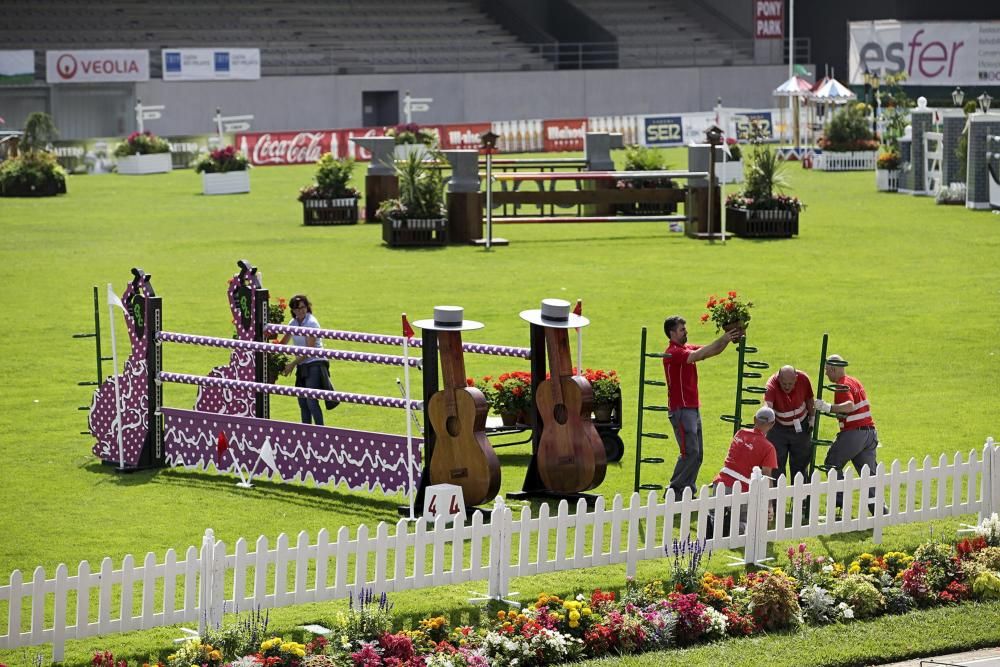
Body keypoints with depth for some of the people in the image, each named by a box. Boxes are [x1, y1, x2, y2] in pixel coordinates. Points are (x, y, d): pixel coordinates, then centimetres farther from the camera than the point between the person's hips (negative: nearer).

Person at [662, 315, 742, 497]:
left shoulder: (687, 349, 15)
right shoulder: (673, 353, -12)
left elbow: (713, 351, 12)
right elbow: (698, 355, -27)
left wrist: (728, 339, -5)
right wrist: (722, 339, -26)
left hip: (693, 408, 9)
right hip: (681, 409, -9)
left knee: (697, 454, 8)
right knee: (690, 452, -12)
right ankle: (675, 490, -6)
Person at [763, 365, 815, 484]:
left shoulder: (803, 379, -21)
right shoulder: (772, 385, -31)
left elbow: (809, 399, -2)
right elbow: (767, 407, -48)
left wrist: (812, 420, 4)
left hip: (801, 427, 2)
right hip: (779, 428, -2)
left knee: (800, 463, 10)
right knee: (776, 465, -2)